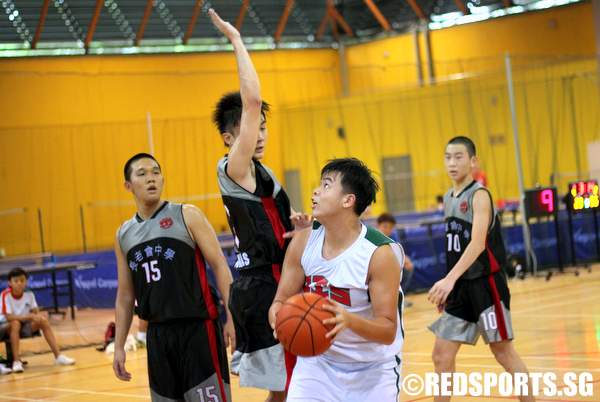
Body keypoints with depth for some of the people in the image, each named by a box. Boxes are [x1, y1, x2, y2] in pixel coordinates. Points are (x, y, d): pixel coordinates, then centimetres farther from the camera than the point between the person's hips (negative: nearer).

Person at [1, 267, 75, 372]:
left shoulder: (29, 294, -5)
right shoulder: (5, 295, -20)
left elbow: (36, 312, -2)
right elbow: (8, 317, -28)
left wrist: (38, 316, -26)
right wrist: (30, 316, -33)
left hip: (25, 326, 5)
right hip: (8, 327, -5)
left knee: (43, 320, -17)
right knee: (15, 323, -36)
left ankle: (58, 356, -16)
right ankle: (16, 361, -36)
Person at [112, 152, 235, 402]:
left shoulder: (187, 215, -2)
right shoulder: (124, 235, 12)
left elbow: (219, 265, -5)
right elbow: (125, 296, 17)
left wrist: (232, 316, -14)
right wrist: (119, 346, 12)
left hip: (198, 328, -5)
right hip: (158, 334, 5)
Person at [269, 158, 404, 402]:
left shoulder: (380, 254, -23)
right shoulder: (302, 242, -9)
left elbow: (388, 331, -23)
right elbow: (282, 299, -1)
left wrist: (349, 320, -43)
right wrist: (277, 313, -26)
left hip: (373, 369, -3)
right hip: (319, 361, 3)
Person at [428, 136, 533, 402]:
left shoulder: (479, 195, -12)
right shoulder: (449, 198, 12)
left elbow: (478, 243, -24)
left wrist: (449, 279, -33)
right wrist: (448, 288, 16)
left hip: (485, 284, -7)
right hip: (460, 287, 7)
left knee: (503, 352, 1)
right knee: (441, 357, 5)